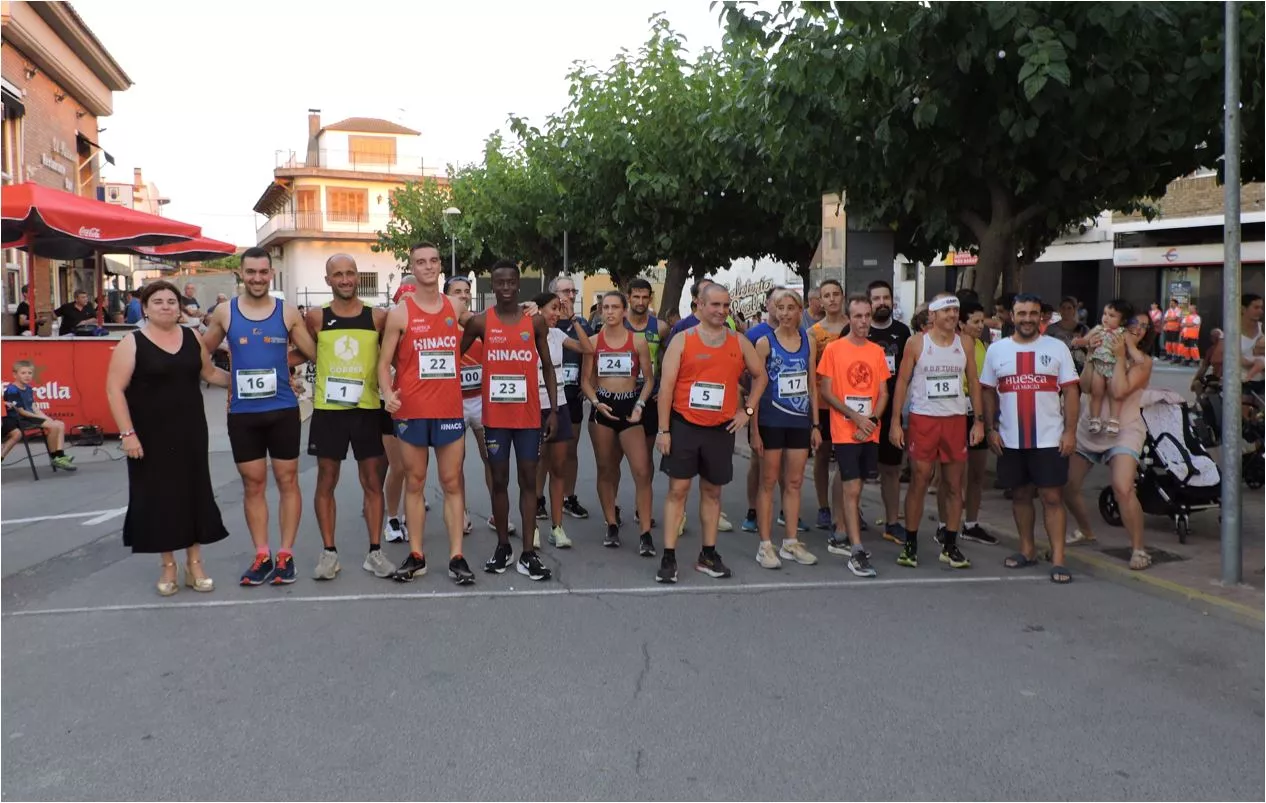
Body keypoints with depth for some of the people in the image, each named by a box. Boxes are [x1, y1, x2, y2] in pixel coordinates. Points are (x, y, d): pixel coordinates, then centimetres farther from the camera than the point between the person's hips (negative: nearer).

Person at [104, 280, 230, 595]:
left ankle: (194, 564, 19)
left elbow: (209, 373, 18)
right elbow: (115, 389, -11)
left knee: (194, 493, 7)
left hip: (190, 432, 4)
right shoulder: (132, 343, -8)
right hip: (150, 436, -3)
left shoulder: (192, 337, 5)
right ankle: (168, 567, 18)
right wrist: (127, 432, -16)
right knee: (158, 497, 4)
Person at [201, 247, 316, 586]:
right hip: (242, 413, 1)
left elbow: (315, 354, 3)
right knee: (253, 484, 7)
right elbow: (202, 352, 13)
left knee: (287, 481, 4)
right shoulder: (225, 313, 3)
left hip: (283, 409, -1)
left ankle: (285, 555, 12)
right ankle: (261, 556, 15)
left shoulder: (288, 312, 0)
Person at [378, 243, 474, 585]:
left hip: (450, 409, 2)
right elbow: (384, 362, -4)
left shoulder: (456, 308, 7)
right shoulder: (400, 312, -2)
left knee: (452, 483, 4)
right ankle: (416, 555, 15)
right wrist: (388, 393, -18)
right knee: (414, 482, 7)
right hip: (411, 410, -2)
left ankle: (457, 556, 8)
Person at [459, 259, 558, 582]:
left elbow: (547, 367, 8)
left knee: (529, 480, 3)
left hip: (529, 415, 1)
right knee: (499, 481, 7)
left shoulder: (535, 322, 3)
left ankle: (528, 553, 6)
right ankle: (503, 547, 20)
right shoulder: (479, 322, 0)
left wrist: (553, 410, 2)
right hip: (495, 416, 0)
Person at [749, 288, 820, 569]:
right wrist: (754, 430, -10)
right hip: (771, 421, -4)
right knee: (768, 482, 3)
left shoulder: (809, 342, 7)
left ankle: (791, 543, 19)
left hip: (800, 421, 4)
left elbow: (811, 385, 11)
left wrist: (815, 425, 7)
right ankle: (765, 545, 8)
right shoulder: (765, 342, -4)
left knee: (794, 483, 10)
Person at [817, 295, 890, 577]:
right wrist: (856, 417, -12)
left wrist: (872, 421, -9)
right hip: (845, 432, -4)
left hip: (870, 433, 4)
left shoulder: (877, 351, 7)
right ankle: (856, 551, -6)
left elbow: (883, 392, 8)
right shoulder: (834, 349, -5)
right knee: (853, 489, -8)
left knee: (852, 488, 14)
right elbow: (825, 391, -6)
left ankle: (842, 539, 27)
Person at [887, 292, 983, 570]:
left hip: (955, 419, 3)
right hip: (922, 419, -3)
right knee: (919, 482, 0)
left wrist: (979, 420, 3)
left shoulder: (966, 343, 6)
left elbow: (973, 382, 10)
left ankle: (950, 545, 15)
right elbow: (902, 382, -1)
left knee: (954, 484, 5)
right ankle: (910, 544, 10)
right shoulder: (917, 343, -2)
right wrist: (895, 422, -6)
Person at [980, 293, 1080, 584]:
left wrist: (1070, 431, -8)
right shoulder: (996, 350, 7)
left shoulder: (1057, 348, 1)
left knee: (1052, 497, -3)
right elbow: (989, 392, 9)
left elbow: (1070, 391, -1)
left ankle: (1058, 559, -1)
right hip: (1010, 440, 3)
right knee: (1020, 495, 12)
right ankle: (1027, 550, 25)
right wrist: (990, 429, 1)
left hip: (1050, 439, -2)